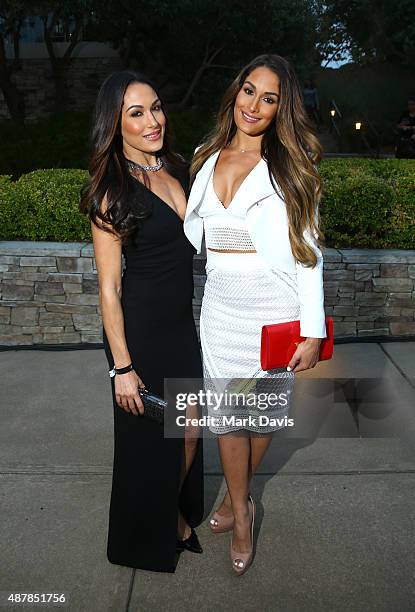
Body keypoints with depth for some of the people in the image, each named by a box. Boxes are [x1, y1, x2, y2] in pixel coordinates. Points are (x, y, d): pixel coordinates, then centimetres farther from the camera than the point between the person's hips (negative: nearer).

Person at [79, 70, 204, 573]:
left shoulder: (177, 169, 4)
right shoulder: (111, 191, -16)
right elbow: (108, 287, -16)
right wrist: (122, 367, -16)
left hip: (183, 320, 6)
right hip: (140, 327, -6)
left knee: (189, 430, 17)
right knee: (148, 437, 12)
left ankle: (179, 513, 45)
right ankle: (151, 535, 39)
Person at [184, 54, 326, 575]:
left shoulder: (291, 167, -5)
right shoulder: (207, 158, 6)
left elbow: (307, 253, -7)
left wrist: (312, 331, -11)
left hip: (276, 312, -3)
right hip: (221, 310, 3)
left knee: (263, 412, 12)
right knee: (226, 414, 8)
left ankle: (237, 495, 39)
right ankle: (241, 510, 31)